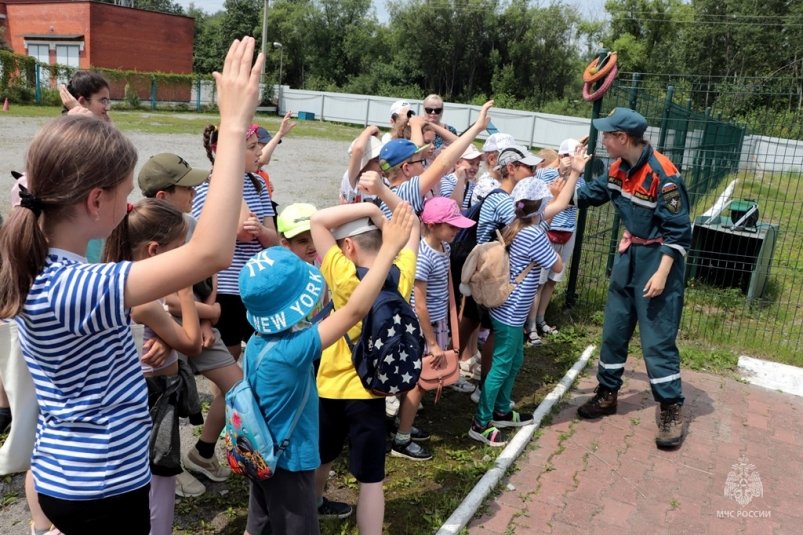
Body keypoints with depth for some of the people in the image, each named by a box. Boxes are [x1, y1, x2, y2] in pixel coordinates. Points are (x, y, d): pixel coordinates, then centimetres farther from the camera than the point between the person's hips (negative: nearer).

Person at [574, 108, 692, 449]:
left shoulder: (662, 175, -23)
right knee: (614, 330, 13)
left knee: (657, 339, -4)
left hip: (658, 260, -8)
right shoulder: (620, 168, 1)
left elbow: (678, 231, -20)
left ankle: (671, 409, 12)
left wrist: (661, 274, -23)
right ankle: (607, 394, 28)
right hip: (629, 255, 8)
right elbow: (594, 192, 19)